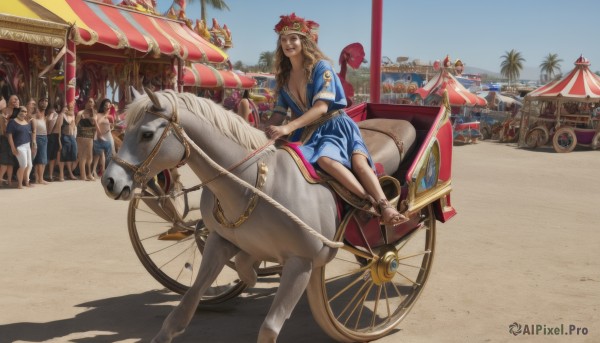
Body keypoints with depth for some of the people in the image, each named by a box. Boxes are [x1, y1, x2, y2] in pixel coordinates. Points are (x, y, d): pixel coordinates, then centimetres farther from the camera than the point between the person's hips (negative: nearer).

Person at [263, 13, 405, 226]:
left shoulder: (321, 67, -5)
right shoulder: (284, 76, 14)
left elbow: (321, 106, -18)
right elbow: (279, 112, 14)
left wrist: (288, 128, -28)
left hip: (335, 125, -2)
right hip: (308, 132, 2)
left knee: (358, 161, -31)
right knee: (324, 159, -34)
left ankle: (386, 206, -46)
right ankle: (370, 202, -41)